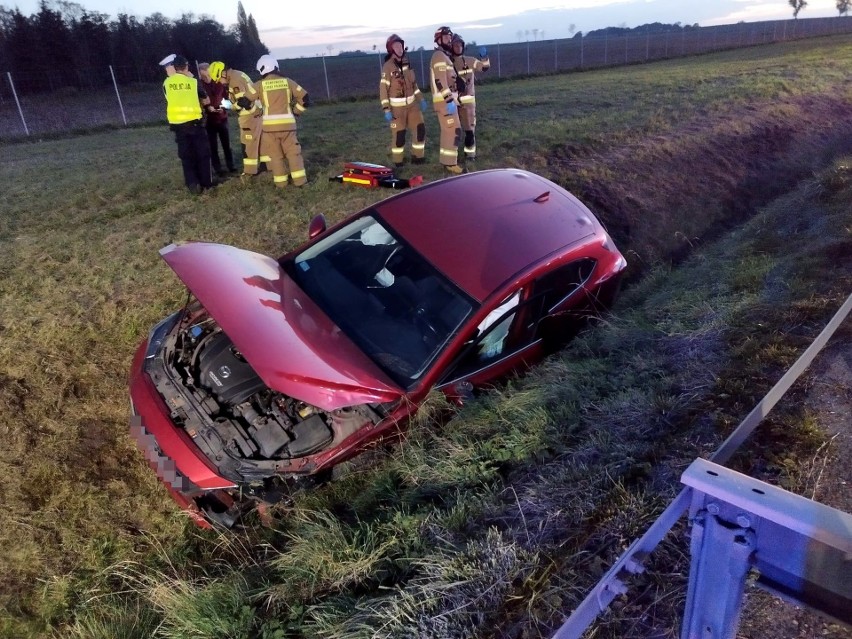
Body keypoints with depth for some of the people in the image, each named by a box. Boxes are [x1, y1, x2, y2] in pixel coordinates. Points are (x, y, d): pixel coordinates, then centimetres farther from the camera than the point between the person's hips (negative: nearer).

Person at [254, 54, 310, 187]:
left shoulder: (260, 84, 2)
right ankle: (299, 179, 1)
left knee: (275, 154, 9)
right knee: (293, 152, 8)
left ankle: (280, 180, 9)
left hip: (270, 124, -1)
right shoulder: (287, 81, 8)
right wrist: (296, 112, 19)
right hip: (287, 122, 2)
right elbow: (304, 97, 10)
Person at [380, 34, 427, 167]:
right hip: (396, 107, -6)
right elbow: (383, 89, -13)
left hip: (412, 104, 6)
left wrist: (421, 99, 14)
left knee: (420, 128, 3)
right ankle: (398, 160, 14)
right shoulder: (388, 66, -13)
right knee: (398, 134, -1)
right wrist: (386, 110, -19)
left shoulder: (407, 63, 8)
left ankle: (417, 156, 16)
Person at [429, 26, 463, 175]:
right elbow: (440, 80, -22)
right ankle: (449, 163, -10)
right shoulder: (439, 56, -12)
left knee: (448, 130, 16)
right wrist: (449, 100, -27)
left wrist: (451, 99, 25)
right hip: (445, 100, -11)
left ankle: (447, 159, 24)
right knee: (453, 130, -11)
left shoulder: (444, 56, 21)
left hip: (447, 99, 11)